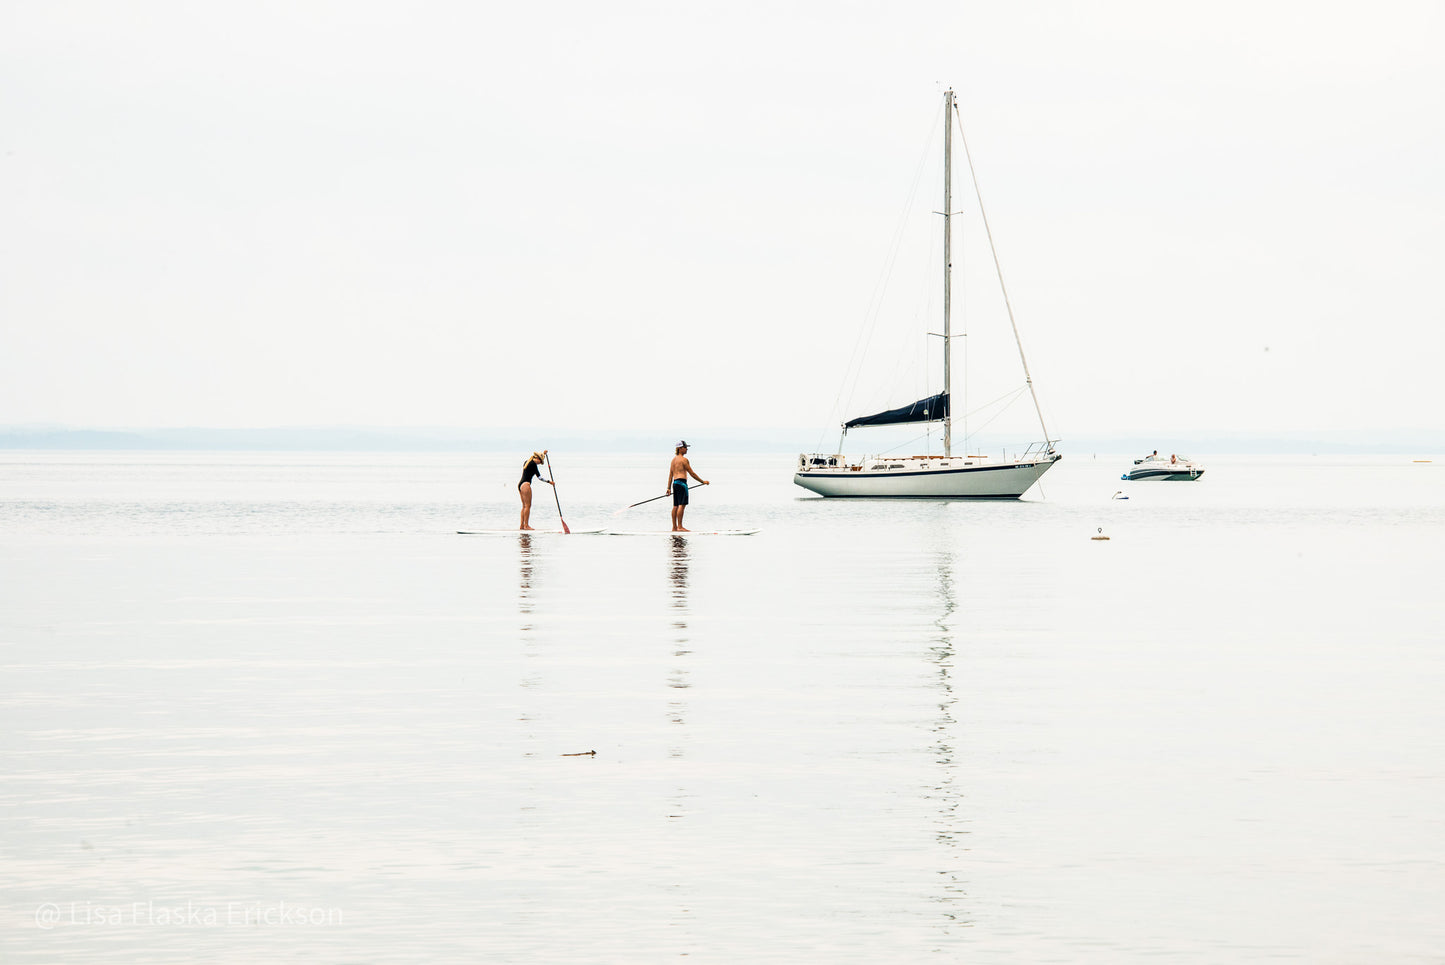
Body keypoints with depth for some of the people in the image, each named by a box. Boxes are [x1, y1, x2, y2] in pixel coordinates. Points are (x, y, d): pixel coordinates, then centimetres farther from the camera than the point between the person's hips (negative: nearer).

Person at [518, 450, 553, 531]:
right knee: (528, 505, -7)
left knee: (524, 506, 12)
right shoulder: (533, 464, -11)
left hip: (520, 485, 10)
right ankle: (526, 525, -8)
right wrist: (548, 481, -3)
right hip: (525, 485, -10)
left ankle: (522, 525, 12)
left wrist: (543, 453, 42)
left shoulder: (527, 462, 14)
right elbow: (539, 477, -11)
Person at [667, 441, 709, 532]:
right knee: (682, 505, -11)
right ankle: (680, 527, -16)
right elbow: (691, 473, -7)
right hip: (681, 482, -9)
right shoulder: (684, 459, -8)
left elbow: (670, 475, 17)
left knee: (676, 506, 10)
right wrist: (703, 481, 0)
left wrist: (668, 488, 17)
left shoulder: (674, 459, 17)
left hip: (675, 483, 9)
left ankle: (674, 527, 11)